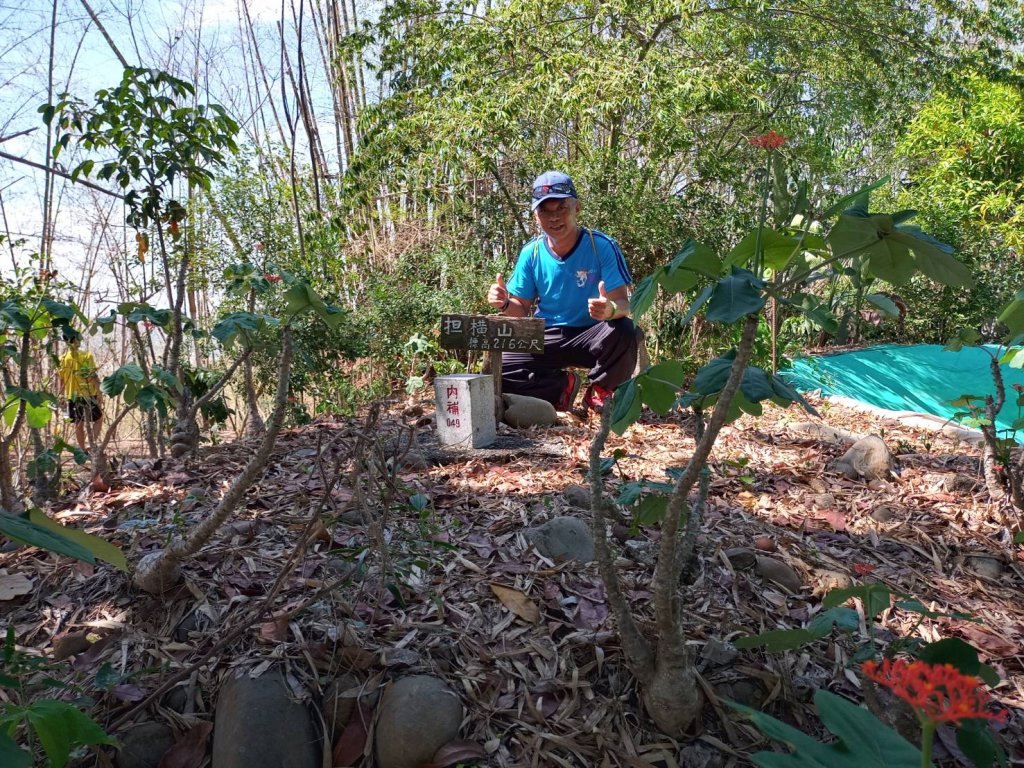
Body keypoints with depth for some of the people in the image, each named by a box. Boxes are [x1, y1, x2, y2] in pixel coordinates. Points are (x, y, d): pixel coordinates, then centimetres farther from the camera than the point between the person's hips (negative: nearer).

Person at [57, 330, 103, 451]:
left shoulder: (63, 358, 1)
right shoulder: (86, 355, -10)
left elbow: (61, 380, 6)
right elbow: (93, 376, -13)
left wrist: (62, 394, 17)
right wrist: (98, 392, -7)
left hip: (72, 396, 3)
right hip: (88, 394, -3)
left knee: (78, 424, 10)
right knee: (98, 418, 12)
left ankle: (83, 449, 15)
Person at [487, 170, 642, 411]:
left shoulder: (602, 246, -13)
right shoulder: (531, 253, -3)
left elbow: (623, 303, -16)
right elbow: (522, 310, 3)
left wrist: (610, 309, -41)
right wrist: (505, 304, -21)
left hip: (591, 336, -2)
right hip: (547, 339, 2)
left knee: (625, 333, -36)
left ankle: (599, 390, -4)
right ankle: (562, 386, 5)